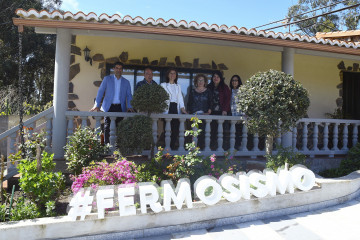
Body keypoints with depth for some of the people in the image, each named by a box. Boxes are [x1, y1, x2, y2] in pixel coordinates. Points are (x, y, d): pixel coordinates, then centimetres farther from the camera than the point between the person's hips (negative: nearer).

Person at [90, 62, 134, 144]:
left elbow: (129, 95, 11)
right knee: (107, 127, -5)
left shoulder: (126, 82, 13)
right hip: (109, 107, -1)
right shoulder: (107, 79, 8)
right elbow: (100, 92, 3)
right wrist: (97, 105, -7)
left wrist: (129, 107, -5)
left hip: (120, 108, 1)